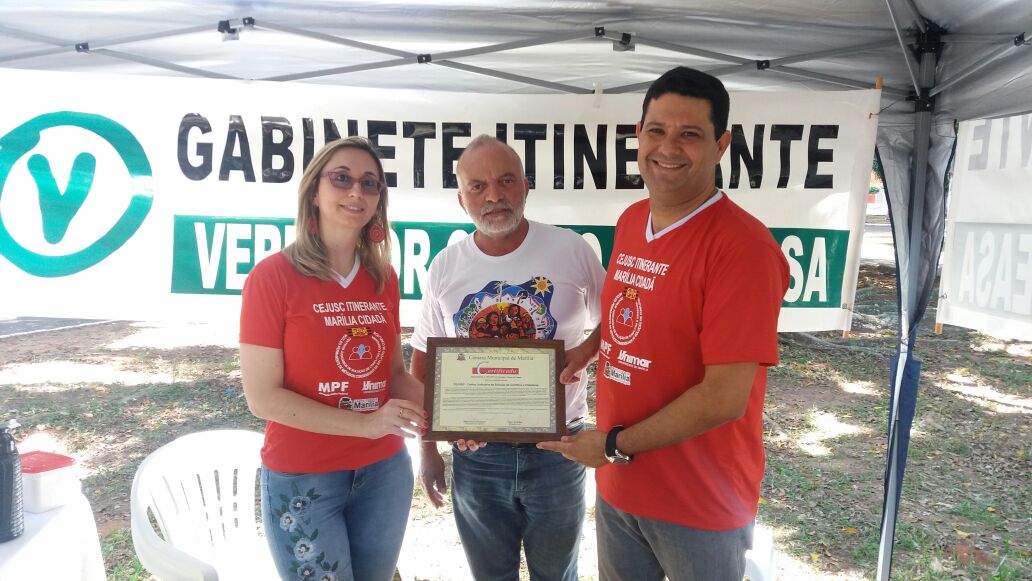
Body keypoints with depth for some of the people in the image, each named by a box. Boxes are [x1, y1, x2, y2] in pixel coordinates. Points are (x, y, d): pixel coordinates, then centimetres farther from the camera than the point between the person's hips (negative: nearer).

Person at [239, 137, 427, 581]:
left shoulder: (384, 278, 2)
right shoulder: (273, 275, -12)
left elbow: (394, 372, 9)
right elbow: (263, 397, -15)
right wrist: (365, 423, -22)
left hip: (385, 470, 5)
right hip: (302, 479, -5)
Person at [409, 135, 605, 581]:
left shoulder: (572, 250, -9)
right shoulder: (444, 267, -3)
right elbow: (424, 360, 6)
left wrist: (585, 351, -17)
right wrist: (428, 448, 6)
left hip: (557, 447, -1)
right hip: (475, 455, 2)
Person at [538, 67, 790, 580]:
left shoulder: (741, 246, -22)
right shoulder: (630, 221, 1)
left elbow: (725, 398, -24)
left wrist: (616, 445, -16)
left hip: (701, 504, -6)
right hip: (615, 484, 6)